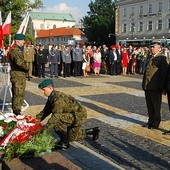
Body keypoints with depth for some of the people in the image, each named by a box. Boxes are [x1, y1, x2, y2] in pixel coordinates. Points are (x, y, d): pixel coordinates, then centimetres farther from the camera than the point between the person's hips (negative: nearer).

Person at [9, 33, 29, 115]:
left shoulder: (20, 50, 18)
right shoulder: (14, 50, -15)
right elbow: (19, 62, -28)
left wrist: (25, 69, 7)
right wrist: (26, 68, -13)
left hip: (22, 75, 10)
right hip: (17, 75, -10)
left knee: (21, 94, 16)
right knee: (18, 94, -6)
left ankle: (17, 111, 26)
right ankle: (16, 112, 0)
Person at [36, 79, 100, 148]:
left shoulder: (58, 99, -32)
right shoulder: (52, 97, 0)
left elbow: (55, 117, -37)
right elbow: (46, 111, 8)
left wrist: (44, 131, -38)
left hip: (79, 115, -11)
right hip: (73, 115, 11)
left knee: (57, 120, -29)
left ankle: (64, 142, -13)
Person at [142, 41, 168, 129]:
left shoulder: (162, 58, -8)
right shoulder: (150, 58, 16)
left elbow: (164, 72, -13)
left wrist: (162, 86, -18)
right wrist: (144, 83, 15)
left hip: (156, 87, -7)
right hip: (147, 86, 7)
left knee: (156, 106, 4)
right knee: (149, 106, 14)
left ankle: (156, 123, 14)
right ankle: (151, 121, 25)